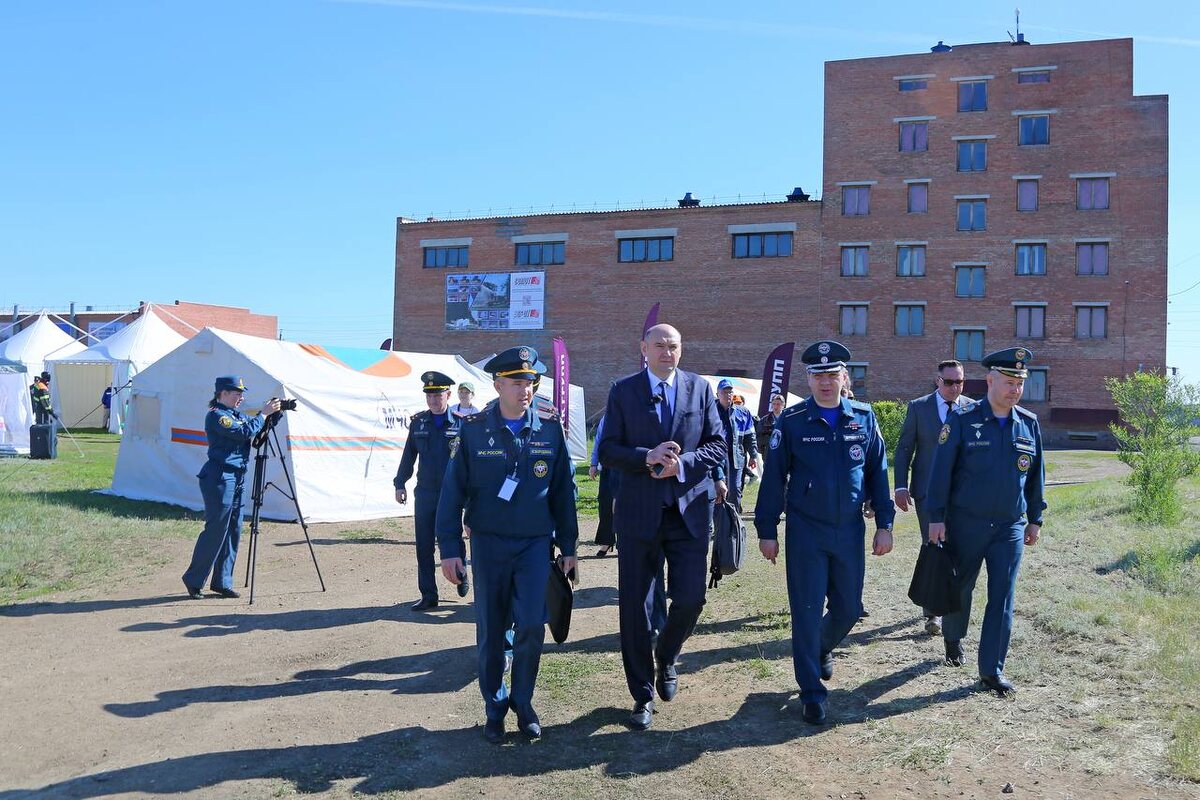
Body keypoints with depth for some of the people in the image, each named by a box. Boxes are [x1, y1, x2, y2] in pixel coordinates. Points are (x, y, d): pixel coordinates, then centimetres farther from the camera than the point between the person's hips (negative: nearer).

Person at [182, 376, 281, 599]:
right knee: (215, 530, -5)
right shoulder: (216, 415, -11)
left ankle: (222, 582, 15)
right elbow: (244, 432, -22)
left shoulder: (236, 414, 17)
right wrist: (264, 414, -15)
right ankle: (193, 580, 6)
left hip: (236, 479, 9)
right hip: (218, 479, -9)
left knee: (233, 531, 9)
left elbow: (256, 431, 15)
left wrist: (272, 413, 2)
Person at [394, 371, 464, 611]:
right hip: (424, 493, 3)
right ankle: (428, 595, 14)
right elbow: (409, 455, 12)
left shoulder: (460, 423, -4)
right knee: (424, 546, 5)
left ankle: (461, 577, 33)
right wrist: (400, 483, 10)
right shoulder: (418, 422, 5)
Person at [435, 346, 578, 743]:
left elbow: (563, 490, 6)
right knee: (491, 631, 7)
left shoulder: (551, 430, 0)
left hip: (535, 544, 1)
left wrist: (568, 546, 6)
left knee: (531, 625, -7)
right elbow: (453, 491, -3)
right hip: (488, 544, 0)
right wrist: (450, 549, -6)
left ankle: (523, 701, 17)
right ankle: (495, 708, 25)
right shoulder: (473, 430, -4)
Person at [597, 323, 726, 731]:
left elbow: (717, 445, 4)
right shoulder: (623, 390, 2)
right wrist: (647, 458, -18)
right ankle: (643, 695, 20)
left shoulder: (699, 388, 6)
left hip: (691, 510, 1)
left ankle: (666, 658, 34)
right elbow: (607, 452, -1)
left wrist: (681, 463, -13)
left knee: (691, 598, 1)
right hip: (639, 512, -1)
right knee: (635, 607, 4)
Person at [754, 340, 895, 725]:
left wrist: (884, 524, 3)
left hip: (850, 531, 3)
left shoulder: (864, 418, 2)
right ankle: (812, 693, 13)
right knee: (807, 611, 1)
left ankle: (822, 648, 45)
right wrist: (767, 531, -4)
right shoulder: (791, 421, -5)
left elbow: (877, 472, 7)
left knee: (849, 608, 13)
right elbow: (774, 478, -3)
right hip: (805, 532, -3)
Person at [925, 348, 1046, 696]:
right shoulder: (962, 419, -9)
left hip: (1010, 527, 3)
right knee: (960, 588, 14)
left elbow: (1036, 474, 12)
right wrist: (936, 517, -11)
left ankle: (992, 668, 11)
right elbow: (941, 469, -9)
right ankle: (953, 639, 40)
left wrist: (1035, 519, 12)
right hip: (965, 524, -2)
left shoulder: (1029, 424, 3)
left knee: (1002, 598, 2)